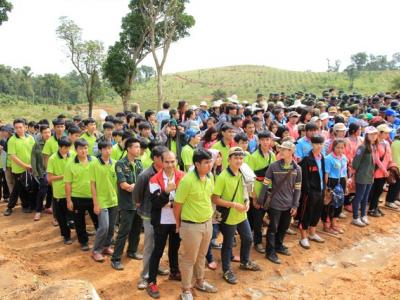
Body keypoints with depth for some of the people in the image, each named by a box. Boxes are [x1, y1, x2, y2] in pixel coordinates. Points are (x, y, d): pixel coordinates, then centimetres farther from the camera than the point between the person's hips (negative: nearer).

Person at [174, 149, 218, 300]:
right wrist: (179, 225, -2)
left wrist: (208, 214, 13)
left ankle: (200, 282, 43)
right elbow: (177, 205, -14)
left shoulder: (209, 177, -1)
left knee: (201, 256, 23)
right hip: (191, 226, -6)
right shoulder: (187, 180, -23)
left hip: (207, 223, 7)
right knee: (189, 259, 10)